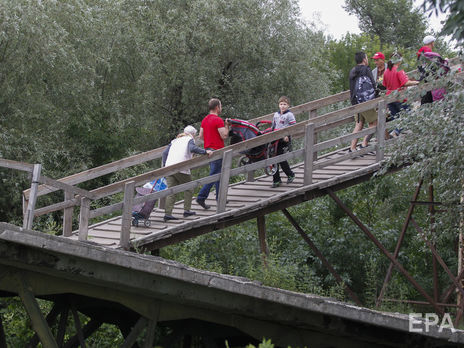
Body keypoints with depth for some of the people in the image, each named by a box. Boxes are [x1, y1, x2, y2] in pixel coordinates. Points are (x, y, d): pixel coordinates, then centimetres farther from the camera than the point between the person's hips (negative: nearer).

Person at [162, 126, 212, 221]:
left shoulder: (175, 141, 26)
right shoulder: (190, 140, 7)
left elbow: (165, 152, 19)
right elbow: (192, 149, -15)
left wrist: (164, 166, 19)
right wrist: (205, 152, -14)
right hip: (181, 169, -5)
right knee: (189, 188, 14)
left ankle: (167, 213, -6)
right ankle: (187, 210, 10)